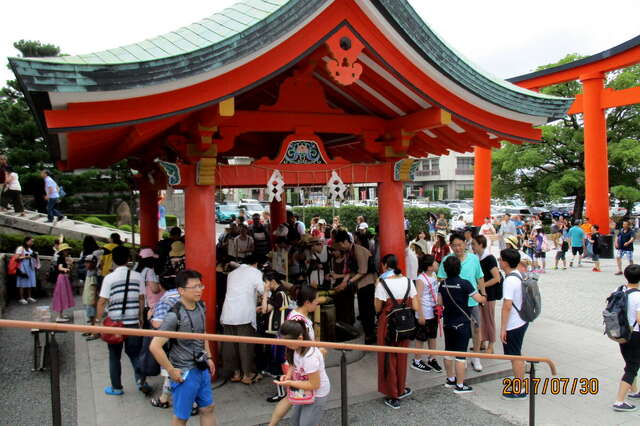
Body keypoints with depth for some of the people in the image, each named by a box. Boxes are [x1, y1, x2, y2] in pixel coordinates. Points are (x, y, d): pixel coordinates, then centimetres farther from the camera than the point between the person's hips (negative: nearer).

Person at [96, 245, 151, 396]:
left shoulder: (109, 278, -9)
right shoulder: (137, 276, -2)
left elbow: (102, 301, -11)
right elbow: (141, 298, 4)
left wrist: (98, 320, 0)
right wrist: (140, 317, 15)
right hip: (133, 321, 2)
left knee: (114, 356, 13)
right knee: (134, 353, 14)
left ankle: (116, 387, 21)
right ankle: (140, 379, -3)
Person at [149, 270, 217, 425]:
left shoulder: (201, 307, 0)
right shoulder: (175, 315, -22)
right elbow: (154, 346, -23)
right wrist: (171, 371, -18)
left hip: (202, 368, 7)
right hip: (185, 372, -7)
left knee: (208, 408, 17)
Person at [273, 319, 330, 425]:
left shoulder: (310, 357, -37)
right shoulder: (297, 348, -12)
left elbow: (314, 385, -29)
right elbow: (294, 365, 7)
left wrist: (290, 383, -28)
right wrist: (288, 375, -13)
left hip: (317, 395, -8)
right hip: (305, 393, 8)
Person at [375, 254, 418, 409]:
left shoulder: (382, 284, -16)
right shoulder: (408, 281, -3)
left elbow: (378, 309, -10)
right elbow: (416, 307, -4)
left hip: (388, 324, -4)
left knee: (389, 358, 10)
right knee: (401, 357, 20)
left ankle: (393, 397, 18)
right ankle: (400, 390, 35)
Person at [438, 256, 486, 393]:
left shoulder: (443, 284, -2)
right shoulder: (464, 283, -17)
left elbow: (440, 302, 4)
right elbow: (479, 299, -13)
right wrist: (485, 298, 9)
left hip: (447, 323, 5)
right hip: (462, 323, -5)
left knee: (448, 351, 16)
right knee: (461, 354, 2)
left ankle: (450, 379, 30)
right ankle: (460, 385, 9)